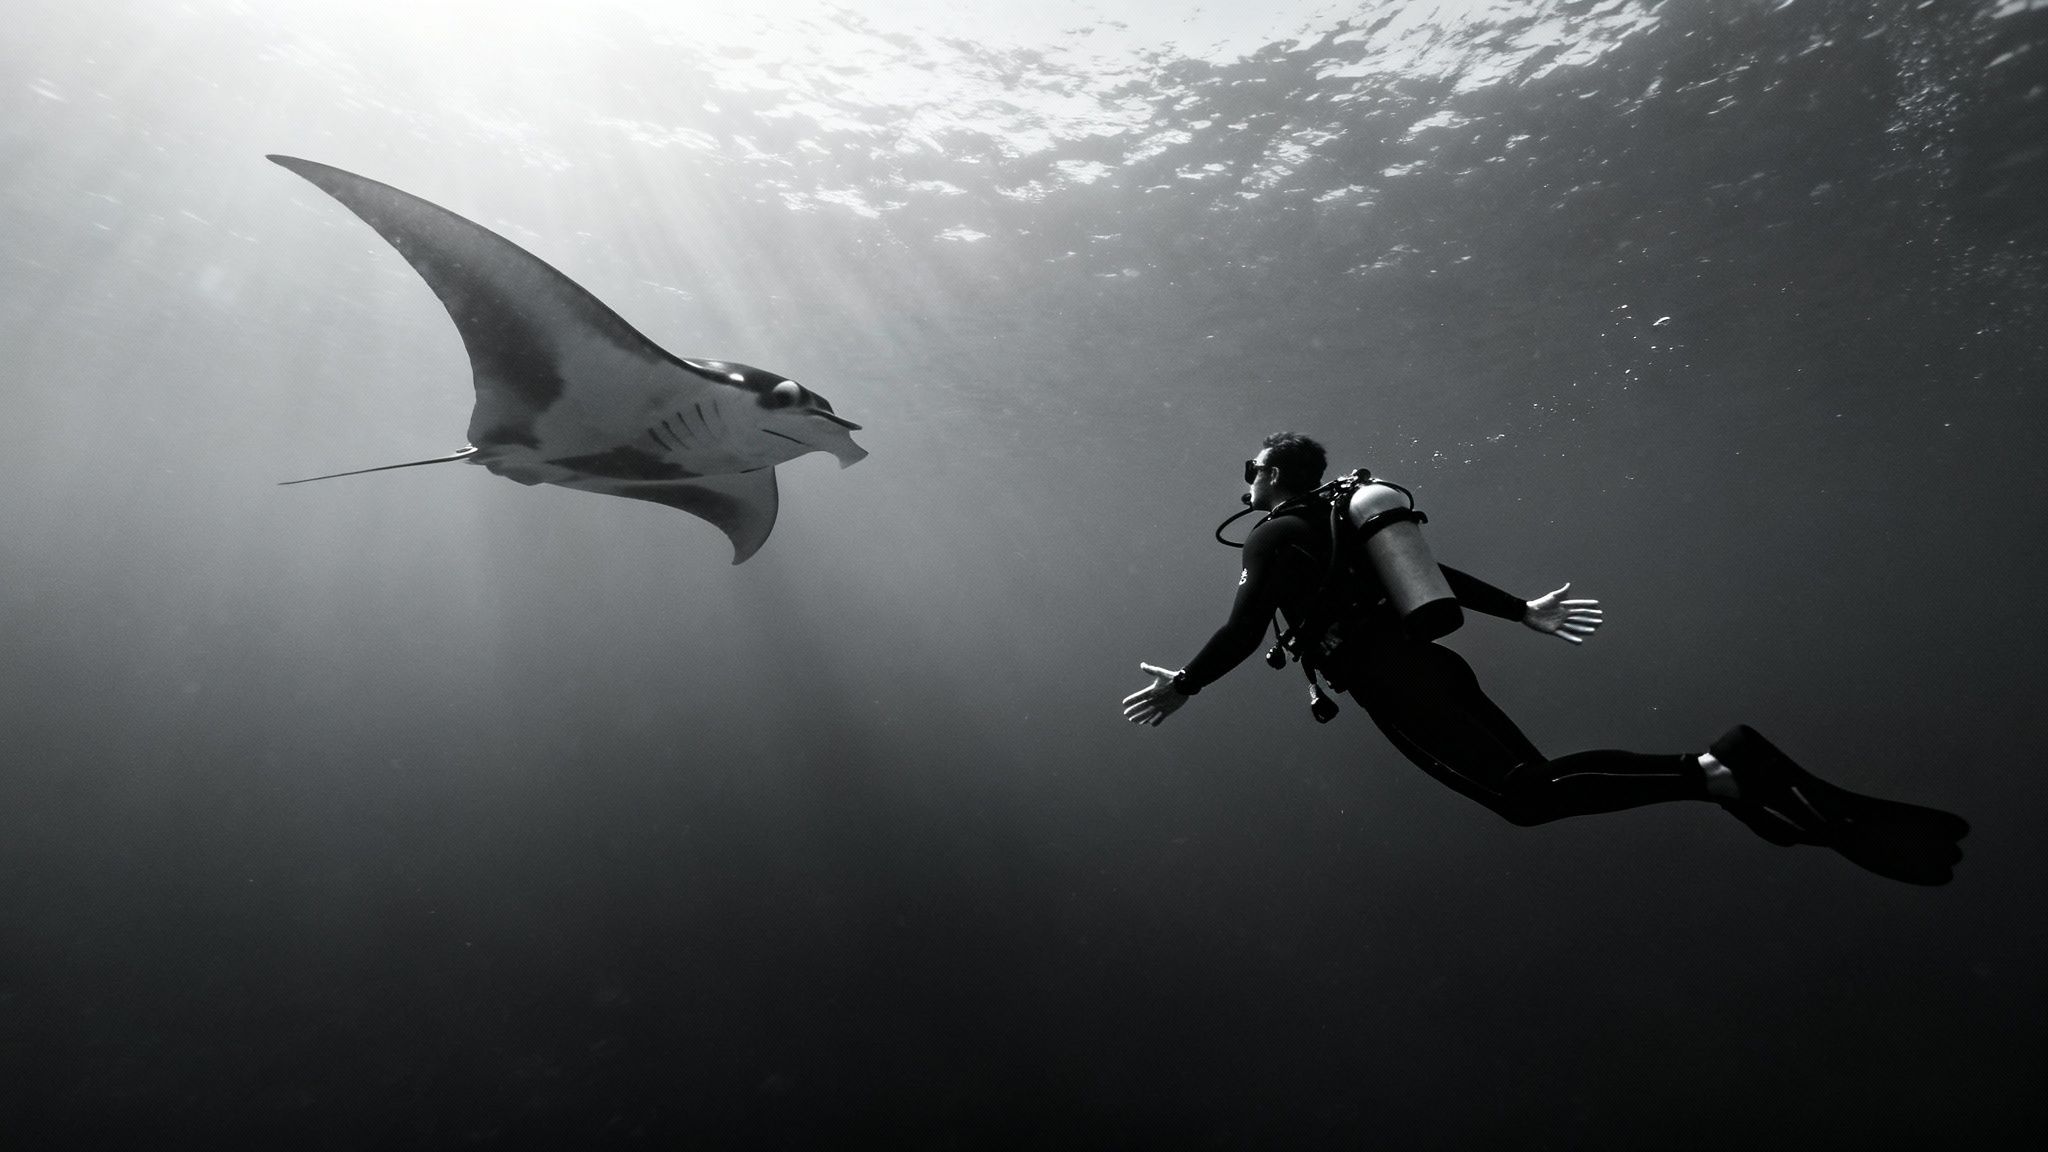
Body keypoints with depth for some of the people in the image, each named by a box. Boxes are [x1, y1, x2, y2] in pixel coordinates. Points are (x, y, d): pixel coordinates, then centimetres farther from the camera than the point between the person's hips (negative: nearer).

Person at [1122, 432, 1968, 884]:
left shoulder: (1272, 536, -2)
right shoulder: (1343, 523, 25)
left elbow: (1245, 632, -13)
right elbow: (1442, 577, 26)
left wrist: (1180, 686, -1)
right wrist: (1524, 612, 29)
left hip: (1391, 686, -9)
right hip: (1431, 666, 9)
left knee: (1527, 792, -13)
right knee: (1535, 782, 8)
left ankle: (1712, 771, -24)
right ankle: (1728, 773, -3)